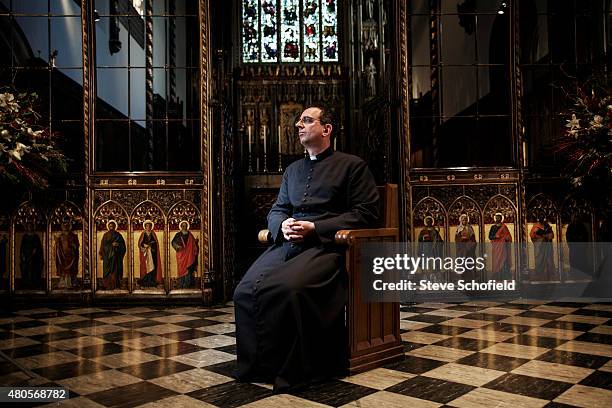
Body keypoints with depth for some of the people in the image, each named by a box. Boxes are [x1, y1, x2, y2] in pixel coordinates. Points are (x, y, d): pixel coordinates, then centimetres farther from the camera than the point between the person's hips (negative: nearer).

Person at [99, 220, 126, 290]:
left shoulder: (118, 235, 10)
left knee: (115, 270, -4)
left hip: (116, 255, 1)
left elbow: (123, 244, 8)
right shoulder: (105, 235, 10)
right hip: (107, 255, 0)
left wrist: (117, 244, -9)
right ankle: (108, 285, -6)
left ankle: (115, 284, -2)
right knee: (108, 270, -6)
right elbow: (103, 245, 6)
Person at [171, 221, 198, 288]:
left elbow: (193, 243, 12)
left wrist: (196, 241, -8)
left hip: (189, 254, 2)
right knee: (181, 268, -4)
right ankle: (181, 285, 0)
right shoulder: (178, 235, 6)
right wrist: (177, 246, -17)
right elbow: (173, 242, 0)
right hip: (181, 254, -2)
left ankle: (188, 284, -2)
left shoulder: (190, 235, 12)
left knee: (189, 268, -5)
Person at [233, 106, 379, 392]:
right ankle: (255, 366, -9)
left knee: (286, 289, -34)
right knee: (245, 291, -20)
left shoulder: (352, 165, 9)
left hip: (325, 246, -6)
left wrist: (315, 227, -10)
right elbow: (276, 210, 26)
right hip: (287, 244, 6)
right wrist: (283, 225, -1)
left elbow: (366, 212, -1)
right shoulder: (292, 170, 29)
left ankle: (290, 370, -19)